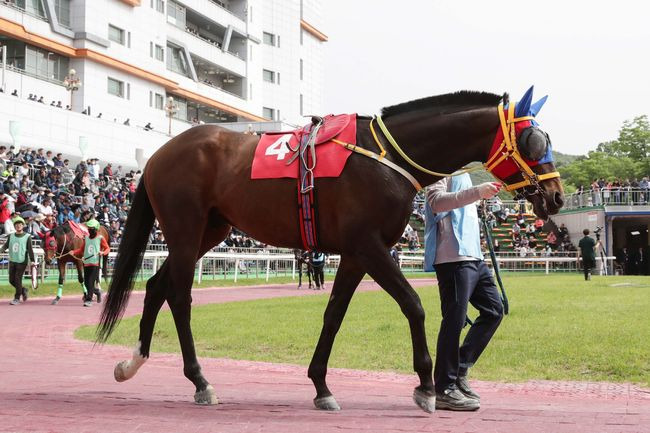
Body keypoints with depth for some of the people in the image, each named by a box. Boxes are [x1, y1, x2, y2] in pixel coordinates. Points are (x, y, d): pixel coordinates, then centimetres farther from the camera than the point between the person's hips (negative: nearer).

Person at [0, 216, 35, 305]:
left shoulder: (27, 237, -6)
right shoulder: (11, 236, 6)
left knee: (18, 279, -8)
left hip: (22, 262, -5)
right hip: (12, 261, 5)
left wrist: (32, 261, -10)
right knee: (11, 280, 7)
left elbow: (30, 250, -6)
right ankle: (23, 290, 31)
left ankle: (17, 298, 4)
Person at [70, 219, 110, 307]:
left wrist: (103, 252, -20)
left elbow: (108, 248, 0)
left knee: (91, 282, -11)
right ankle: (97, 291, 34)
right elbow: (82, 249, 16)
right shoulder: (86, 238, 13)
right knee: (86, 283, 8)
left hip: (95, 263, -6)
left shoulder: (100, 239, -2)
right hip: (86, 263, 6)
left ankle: (89, 300, -8)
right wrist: (74, 252, 0)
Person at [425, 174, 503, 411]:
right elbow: (437, 201, -27)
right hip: (452, 256, -10)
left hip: (472, 256, 10)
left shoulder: (462, 173, 22)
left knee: (494, 310, 12)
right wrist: (477, 192, -36)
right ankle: (445, 390, 1)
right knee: (454, 319, -7)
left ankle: (460, 371, 17)